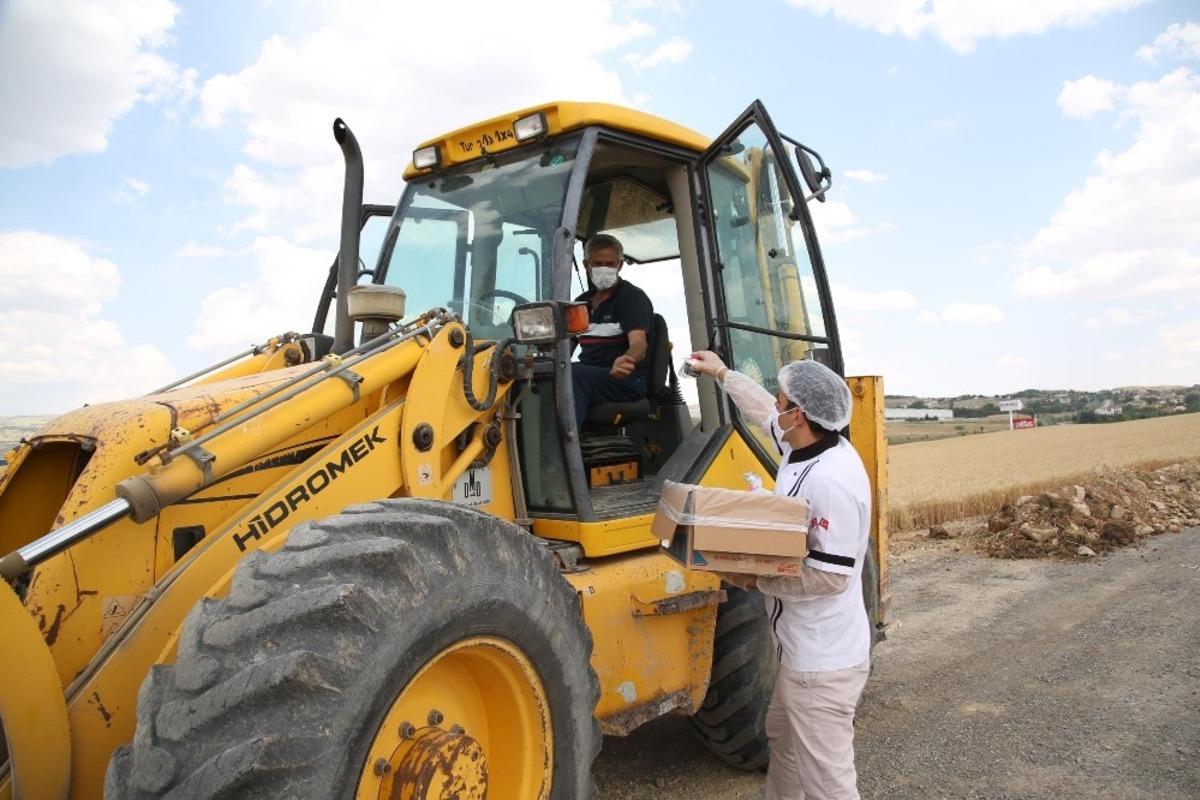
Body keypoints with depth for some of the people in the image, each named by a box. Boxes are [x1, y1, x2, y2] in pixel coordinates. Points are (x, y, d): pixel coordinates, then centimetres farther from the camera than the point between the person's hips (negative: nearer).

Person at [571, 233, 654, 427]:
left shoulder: (633, 297, 0)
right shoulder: (582, 302, 22)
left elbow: (639, 345, -16)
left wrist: (624, 362, -41)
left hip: (628, 380, -5)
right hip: (588, 375, 6)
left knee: (574, 374, -35)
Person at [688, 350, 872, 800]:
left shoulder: (830, 481, -29)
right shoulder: (804, 448, 0)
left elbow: (829, 576, -28)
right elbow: (765, 414, 21)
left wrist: (759, 580, -18)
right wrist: (723, 374, 30)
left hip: (823, 661, -10)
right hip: (805, 649, 10)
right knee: (783, 737, 29)